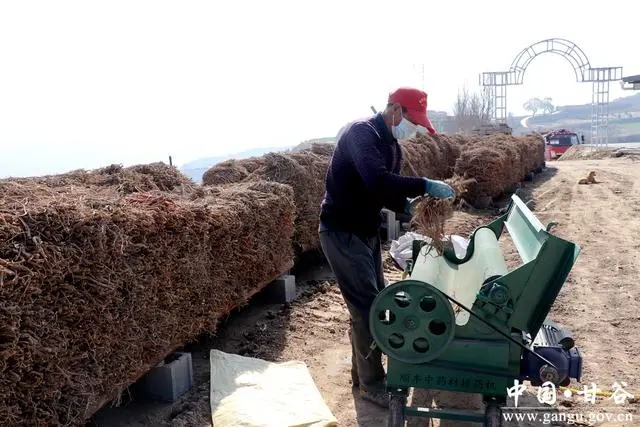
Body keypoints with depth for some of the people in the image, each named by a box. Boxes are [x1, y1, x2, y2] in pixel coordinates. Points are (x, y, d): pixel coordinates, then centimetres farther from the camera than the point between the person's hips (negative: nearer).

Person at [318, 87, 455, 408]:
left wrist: (407, 206, -7)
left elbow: (385, 190, 12)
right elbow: (377, 181, -37)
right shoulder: (360, 132, -21)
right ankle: (371, 383, 14)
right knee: (367, 307, -4)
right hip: (341, 233, -9)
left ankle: (363, 371, 32)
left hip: (368, 232, 10)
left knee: (375, 301, 15)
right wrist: (425, 186, -32)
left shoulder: (392, 145, 8)